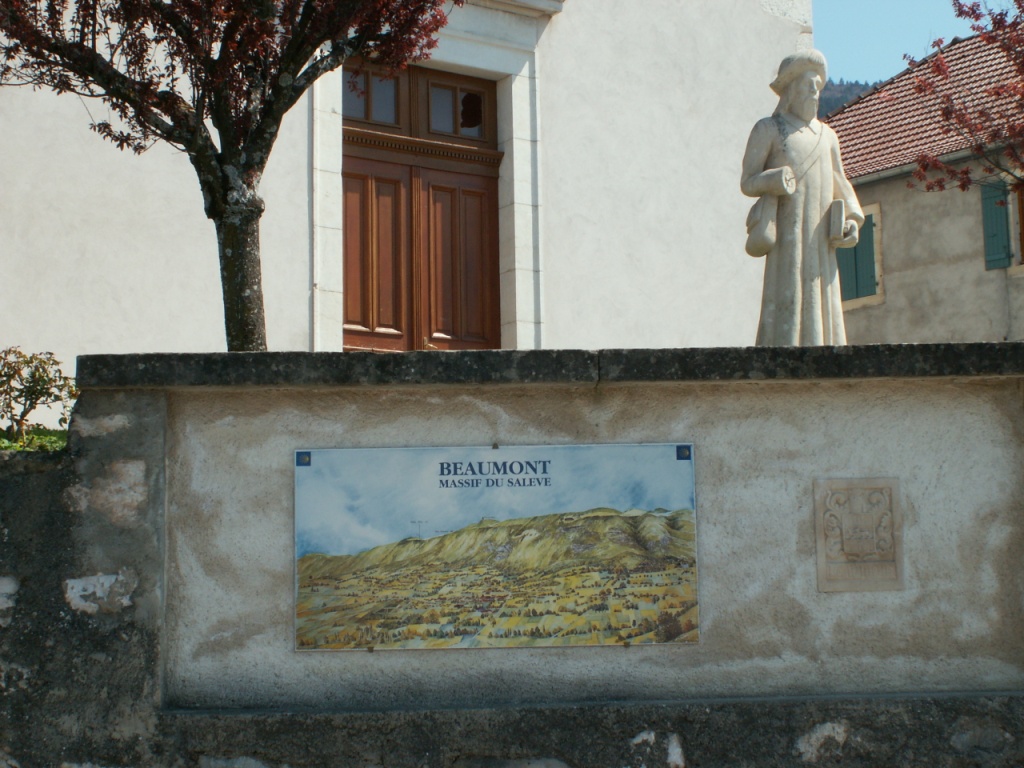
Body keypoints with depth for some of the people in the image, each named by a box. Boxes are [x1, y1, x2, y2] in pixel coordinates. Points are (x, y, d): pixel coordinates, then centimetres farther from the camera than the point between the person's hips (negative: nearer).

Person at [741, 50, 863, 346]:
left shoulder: (827, 136, 23)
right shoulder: (768, 129, 7)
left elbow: (840, 184, 25)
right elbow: (747, 182, 2)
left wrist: (853, 218, 7)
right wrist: (774, 181, -19)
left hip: (819, 241, 5)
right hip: (787, 232, -5)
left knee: (821, 305, 0)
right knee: (786, 301, -14)